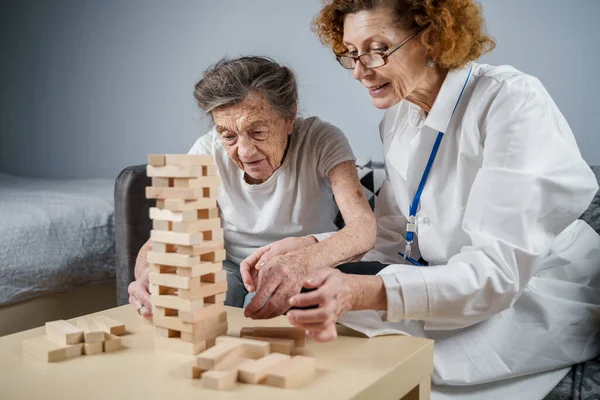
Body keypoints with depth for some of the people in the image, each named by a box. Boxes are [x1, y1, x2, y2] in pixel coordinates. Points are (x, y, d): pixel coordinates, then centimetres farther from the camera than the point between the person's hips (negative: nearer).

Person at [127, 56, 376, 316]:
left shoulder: (321, 141, -19)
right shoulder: (208, 153, -14)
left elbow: (365, 227, -34)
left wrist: (305, 258, -56)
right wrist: (148, 275, -44)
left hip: (300, 277, 1)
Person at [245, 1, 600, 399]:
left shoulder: (513, 102, -21)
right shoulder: (399, 116, 1)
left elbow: (499, 269, -28)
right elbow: (392, 238, -1)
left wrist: (364, 293, -40)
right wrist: (340, 299, -21)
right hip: (452, 285, 6)